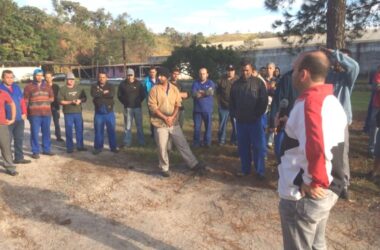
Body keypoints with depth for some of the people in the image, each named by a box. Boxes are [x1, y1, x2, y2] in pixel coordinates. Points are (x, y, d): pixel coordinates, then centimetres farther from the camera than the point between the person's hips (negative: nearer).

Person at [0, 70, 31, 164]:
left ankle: (19, 157, 24)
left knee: (19, 139, 13)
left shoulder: (16, 87, 10)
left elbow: (22, 101, 12)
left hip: (19, 119, 5)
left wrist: (24, 113, 4)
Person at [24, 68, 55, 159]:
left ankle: (46, 149, 20)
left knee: (46, 132, 10)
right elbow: (25, 101, -1)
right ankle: (35, 151, 7)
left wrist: (44, 101, -2)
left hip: (46, 113, 4)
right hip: (34, 114, -4)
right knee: (35, 133, -1)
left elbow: (51, 98, 16)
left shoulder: (47, 86, 13)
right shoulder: (29, 87, 1)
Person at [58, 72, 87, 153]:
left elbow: (84, 98, 11)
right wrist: (70, 102, -16)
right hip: (68, 113, -3)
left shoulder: (79, 88, 11)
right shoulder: (62, 89, 1)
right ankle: (69, 147, 10)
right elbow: (60, 101, -6)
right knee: (69, 131, 1)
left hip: (78, 112, 3)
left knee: (79, 129, 7)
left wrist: (80, 100, -10)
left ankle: (80, 146, 17)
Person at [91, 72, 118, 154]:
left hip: (109, 112, 0)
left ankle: (113, 147, 19)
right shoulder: (94, 86, 4)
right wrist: (104, 93, -15)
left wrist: (100, 93, -16)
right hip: (99, 113, 0)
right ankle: (98, 148, 19)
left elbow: (112, 94, -19)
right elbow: (94, 94, -18)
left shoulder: (110, 86, 3)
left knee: (112, 130, 7)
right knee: (98, 131, 8)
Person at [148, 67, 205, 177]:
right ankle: (164, 168, 21)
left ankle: (194, 164, 17)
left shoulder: (174, 89, 3)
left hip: (174, 122, 2)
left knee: (183, 144, 8)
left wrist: (172, 117, -15)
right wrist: (164, 118, -17)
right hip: (160, 123, -2)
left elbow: (178, 104, 1)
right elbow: (152, 106, -10)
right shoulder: (154, 89, -5)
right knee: (162, 148, 3)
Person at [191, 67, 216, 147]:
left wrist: (200, 92, -8)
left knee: (208, 126, 4)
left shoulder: (211, 83, 5)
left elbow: (210, 92, -15)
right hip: (197, 109, 1)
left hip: (208, 109, -1)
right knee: (197, 127, 3)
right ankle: (196, 143, 14)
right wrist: (205, 93, -13)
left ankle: (207, 142, 15)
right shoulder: (195, 83, 7)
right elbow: (194, 94, -8)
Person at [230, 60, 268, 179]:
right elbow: (231, 101, 15)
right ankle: (245, 169, 22)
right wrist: (234, 114, 3)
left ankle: (260, 171, 10)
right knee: (243, 146, 10)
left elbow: (264, 101, -5)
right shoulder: (236, 84, 10)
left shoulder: (258, 82, -2)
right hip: (240, 121, 4)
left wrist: (257, 114, -10)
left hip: (255, 120, -4)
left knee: (258, 146, 0)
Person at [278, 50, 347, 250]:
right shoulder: (332, 101, 9)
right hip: (328, 190, 9)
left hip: (303, 195, -9)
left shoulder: (309, 102, -22)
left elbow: (316, 149, -36)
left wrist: (314, 182, -22)